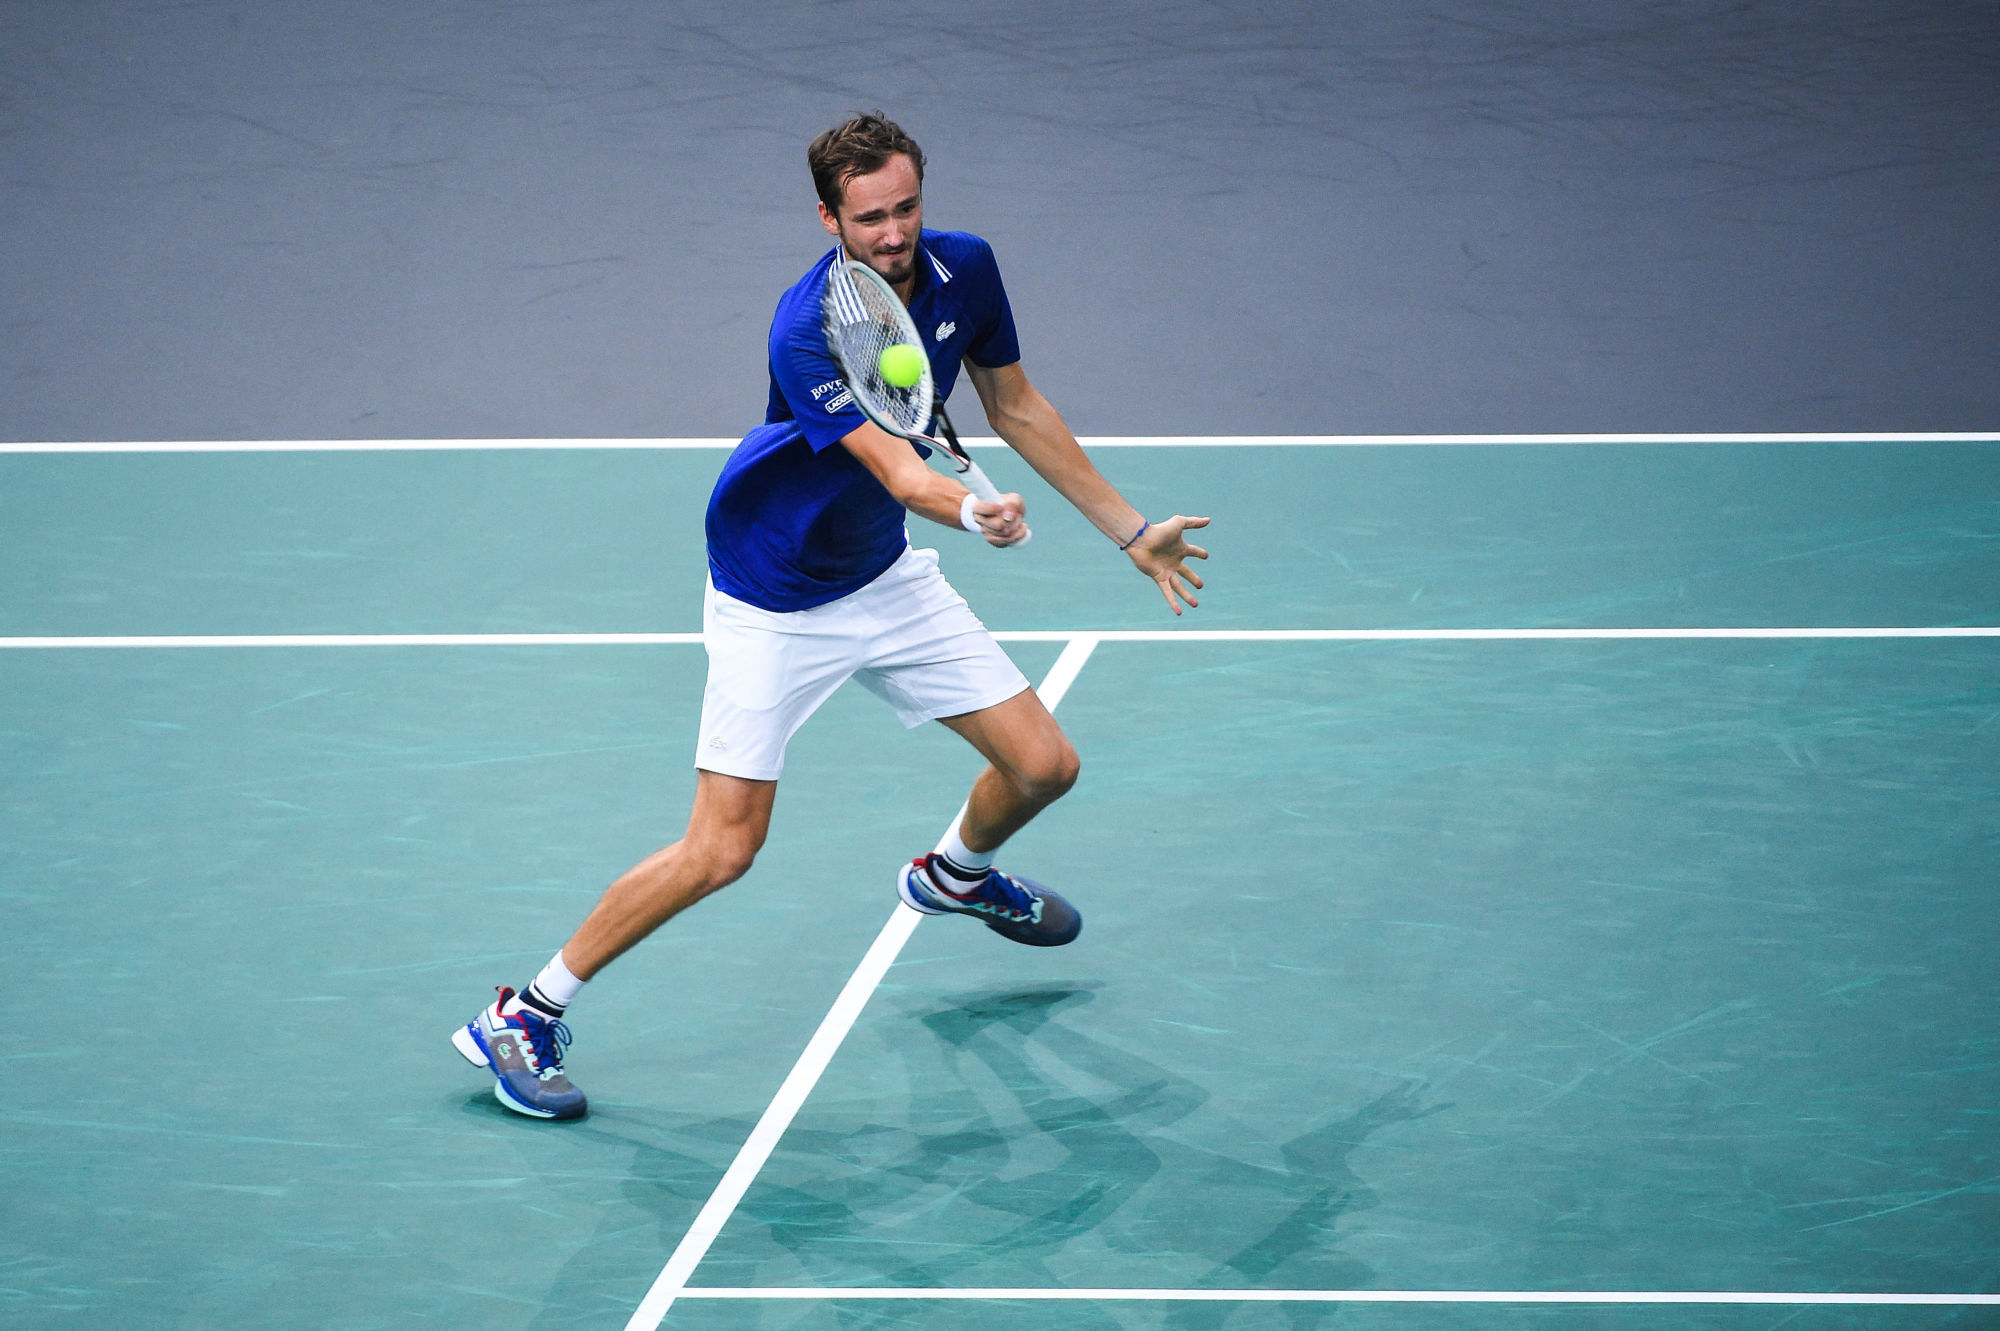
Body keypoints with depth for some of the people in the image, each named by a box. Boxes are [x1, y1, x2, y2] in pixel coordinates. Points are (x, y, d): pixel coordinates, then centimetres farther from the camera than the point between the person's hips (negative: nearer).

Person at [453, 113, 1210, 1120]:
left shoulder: (963, 269, -11)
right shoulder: (808, 334, -31)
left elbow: (1016, 409, 5)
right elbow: (898, 470, -40)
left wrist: (1129, 532, 8)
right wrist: (972, 509, -62)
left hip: (887, 575, 6)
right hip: (773, 601, -6)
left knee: (1044, 766, 6)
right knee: (722, 849, -11)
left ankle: (955, 874, 42)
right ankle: (524, 1016, 3)